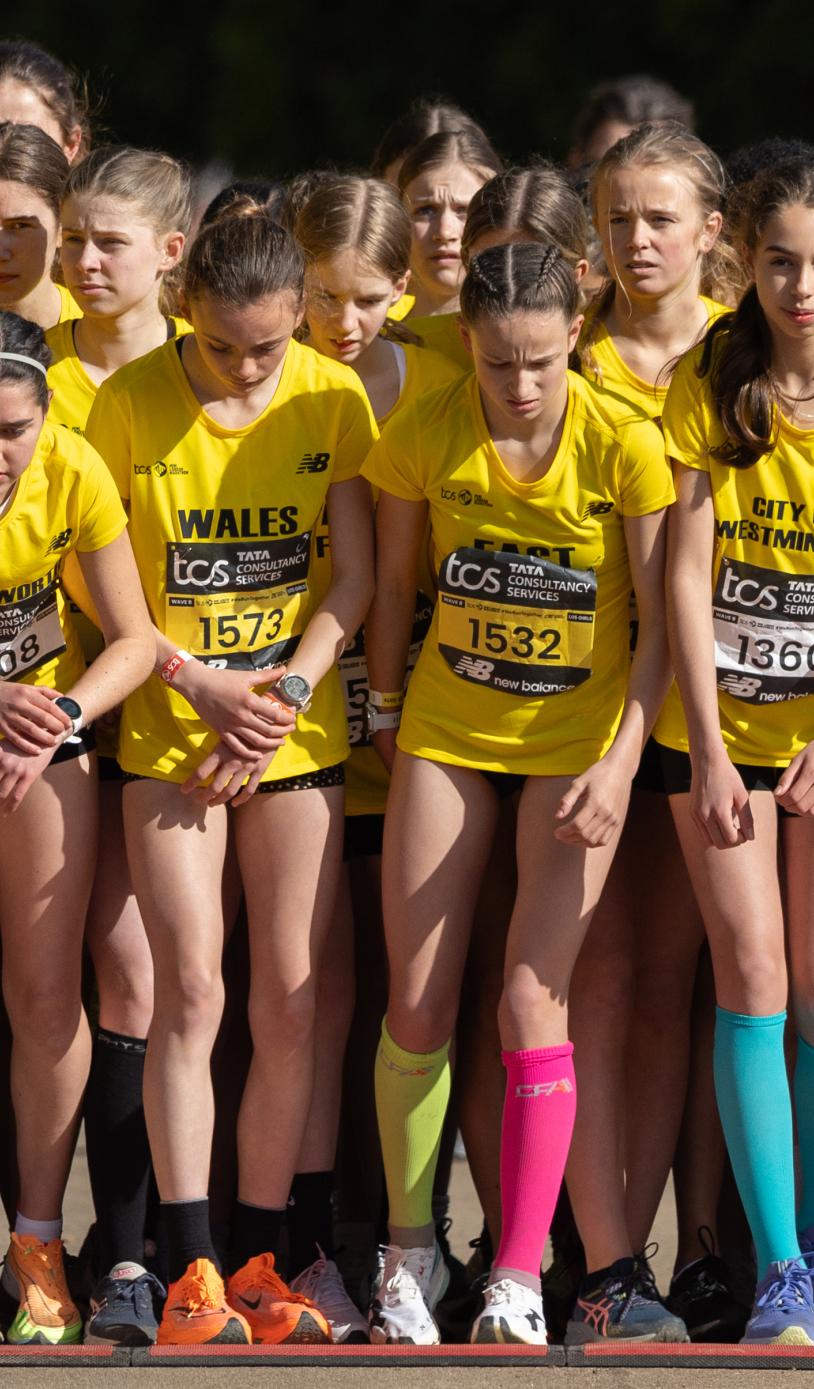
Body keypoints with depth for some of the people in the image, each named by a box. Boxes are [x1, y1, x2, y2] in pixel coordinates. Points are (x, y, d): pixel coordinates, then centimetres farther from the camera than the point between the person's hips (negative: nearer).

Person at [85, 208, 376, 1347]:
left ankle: (258, 1260, 8)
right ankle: (189, 1265, -7)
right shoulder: (129, 403, -5)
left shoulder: (332, 398, -1)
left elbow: (355, 578, 0)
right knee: (190, 988, -10)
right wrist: (198, 683, -12)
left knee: (291, 1001, -1)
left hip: (298, 734, 2)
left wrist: (283, 693, -10)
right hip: (168, 731, -2)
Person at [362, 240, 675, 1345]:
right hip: (446, 734, 2)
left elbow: (659, 624, -10)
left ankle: (519, 1281, -3)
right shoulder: (425, 434, -10)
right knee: (418, 1005, 2)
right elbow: (392, 586, 6)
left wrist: (620, 765, -17)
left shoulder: (624, 443, -16)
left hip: (576, 742, -2)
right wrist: (386, 711, 8)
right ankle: (410, 1250, 18)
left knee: (532, 1006, -8)